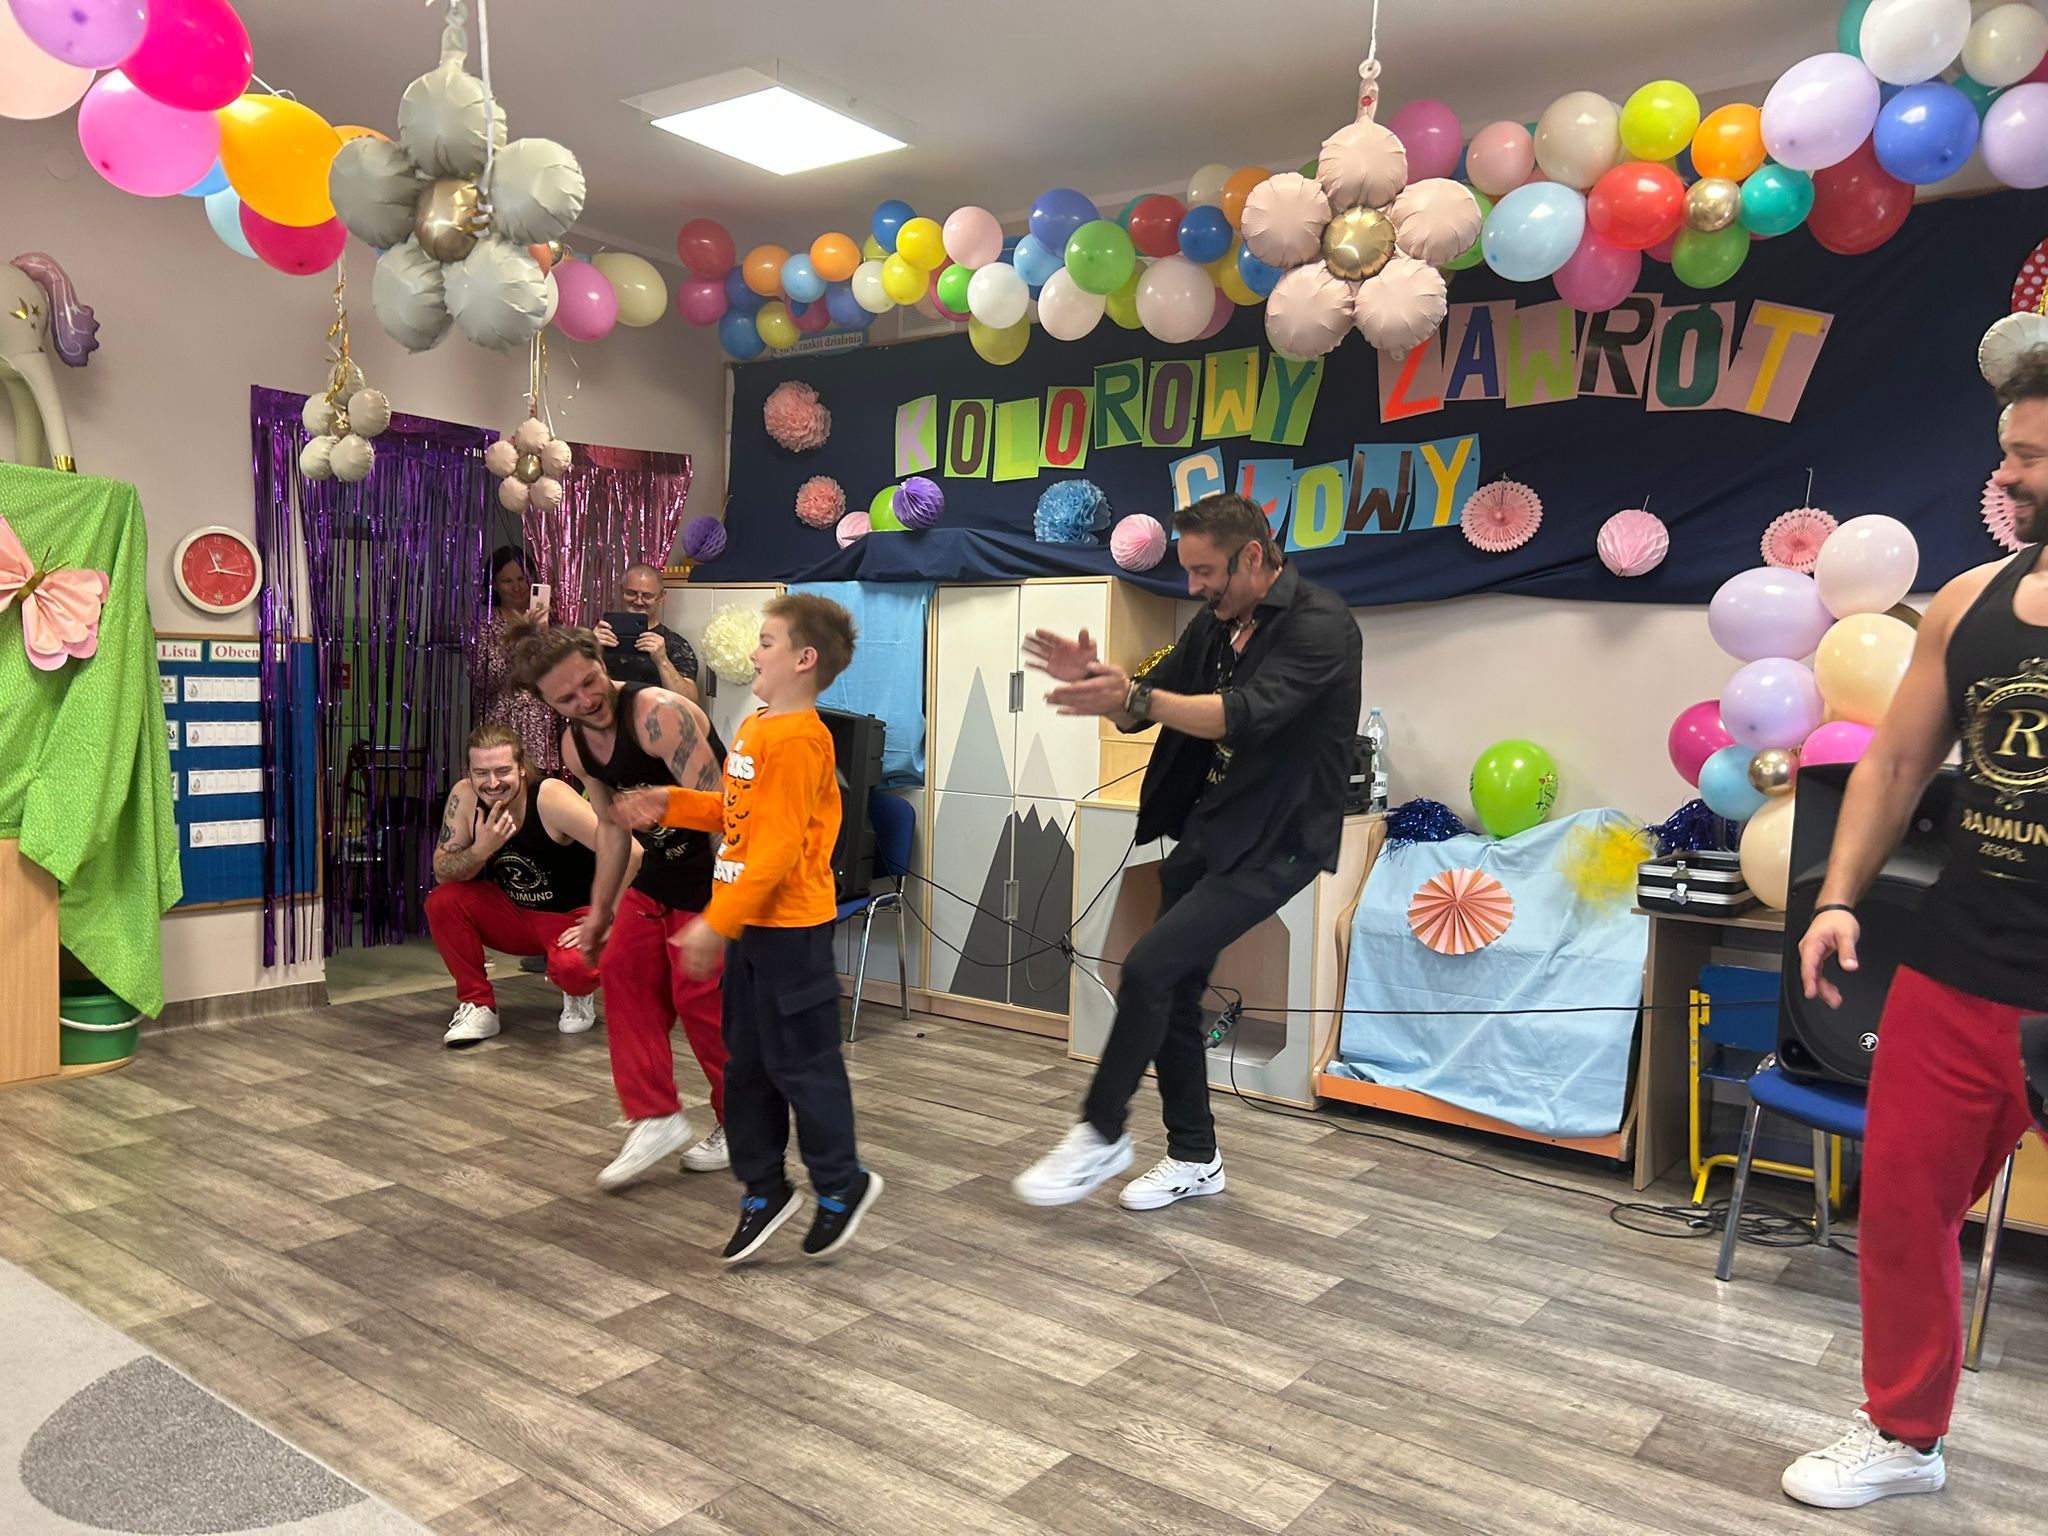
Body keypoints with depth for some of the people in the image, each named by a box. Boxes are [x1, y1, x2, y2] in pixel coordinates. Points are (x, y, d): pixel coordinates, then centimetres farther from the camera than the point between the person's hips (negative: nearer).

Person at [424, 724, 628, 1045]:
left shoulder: (551, 797, -27)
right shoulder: (464, 796, -12)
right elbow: (441, 872, -7)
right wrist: (481, 850, -28)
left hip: (572, 917, -5)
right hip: (514, 913, 5)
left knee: (572, 967, -35)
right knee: (442, 901, -18)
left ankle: (579, 995, 5)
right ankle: (478, 1006, -1)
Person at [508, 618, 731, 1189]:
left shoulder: (658, 715, -26)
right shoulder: (575, 746, 1)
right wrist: (601, 910, 18)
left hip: (717, 868, -9)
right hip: (662, 866, 9)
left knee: (701, 996, -3)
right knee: (622, 971, 5)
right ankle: (656, 1117, 13)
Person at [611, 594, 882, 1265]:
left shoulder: (796, 741, -21)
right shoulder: (754, 727, 9)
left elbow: (777, 848, -23)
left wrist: (717, 923, -22)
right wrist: (668, 805, 10)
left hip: (790, 930, -9)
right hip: (751, 925, 9)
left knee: (801, 1063, 5)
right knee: (745, 1064, 16)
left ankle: (841, 1185, 25)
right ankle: (764, 1190, 30)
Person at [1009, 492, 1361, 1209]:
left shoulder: (1320, 625, -17)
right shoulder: (1215, 622, 7)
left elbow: (1245, 713, -31)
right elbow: (1147, 704, 9)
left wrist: (1133, 696, -42)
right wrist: (1094, 678, -13)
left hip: (1273, 843, -8)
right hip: (1204, 831, 8)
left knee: (1149, 967, -17)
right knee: (1175, 991, 10)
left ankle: (1101, 1136, 1)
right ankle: (1194, 1158, 27)